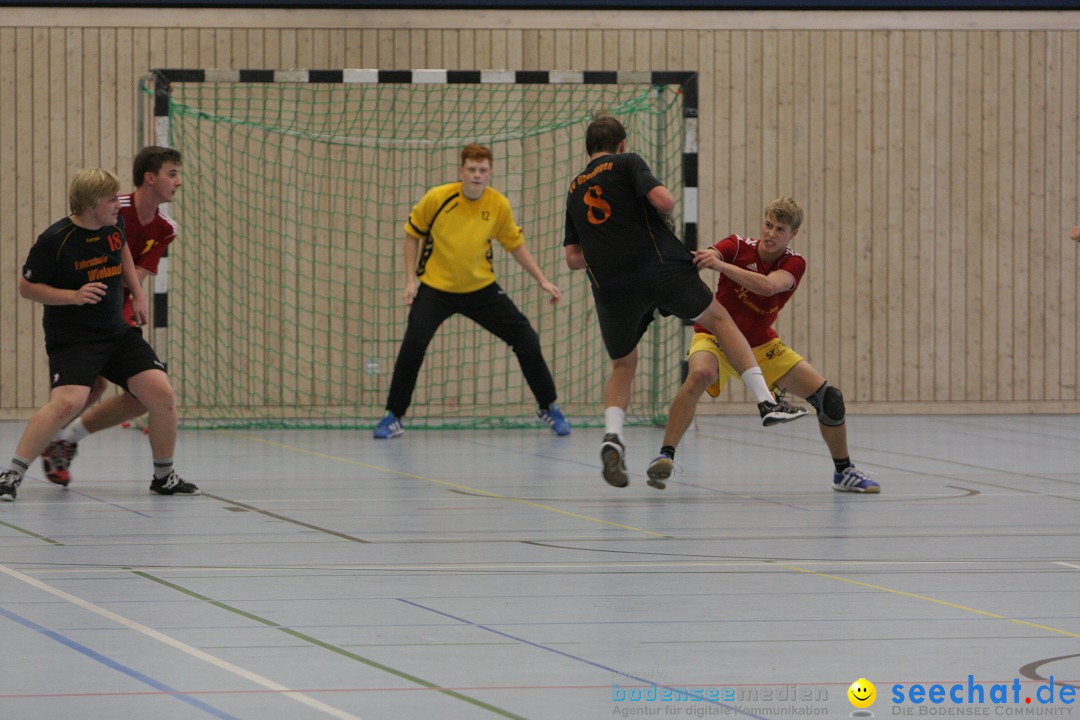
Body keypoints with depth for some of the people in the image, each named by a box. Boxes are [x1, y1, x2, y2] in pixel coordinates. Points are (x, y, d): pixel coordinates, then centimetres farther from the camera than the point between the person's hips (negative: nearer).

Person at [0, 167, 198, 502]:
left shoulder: (114, 224, 3)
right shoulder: (55, 241, -16)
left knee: (161, 394, -6)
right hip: (72, 338, -6)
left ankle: (164, 477, 13)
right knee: (68, 401, -29)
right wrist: (75, 295, -21)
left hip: (118, 333, 7)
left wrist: (137, 293, 19)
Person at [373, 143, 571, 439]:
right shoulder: (437, 198, -15)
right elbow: (413, 234, 0)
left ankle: (549, 408, 16)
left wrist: (542, 280, 2)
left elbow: (515, 244, 7)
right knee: (413, 345, -22)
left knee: (527, 340, -4)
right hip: (435, 288, -2)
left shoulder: (499, 205, -9)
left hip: (482, 289, 2)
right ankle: (393, 416, -6)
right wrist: (411, 279, -6)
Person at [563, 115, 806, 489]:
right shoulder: (626, 163, 6)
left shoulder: (575, 189, 21)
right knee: (718, 317, 19)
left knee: (623, 366, 20)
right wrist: (667, 214, 11)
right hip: (660, 268, -4)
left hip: (610, 288, 4)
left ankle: (612, 435, -7)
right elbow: (662, 198, -11)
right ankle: (767, 402, 12)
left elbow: (573, 258, 20)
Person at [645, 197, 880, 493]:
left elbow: (769, 286, -35)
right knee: (700, 375, -38)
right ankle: (665, 456, -35)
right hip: (717, 337, -3)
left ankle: (844, 471, 16)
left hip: (762, 345, 3)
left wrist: (720, 265, -49)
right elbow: (699, 258, -34)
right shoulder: (739, 247, -14)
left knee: (828, 396, -5)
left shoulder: (794, 263, -12)